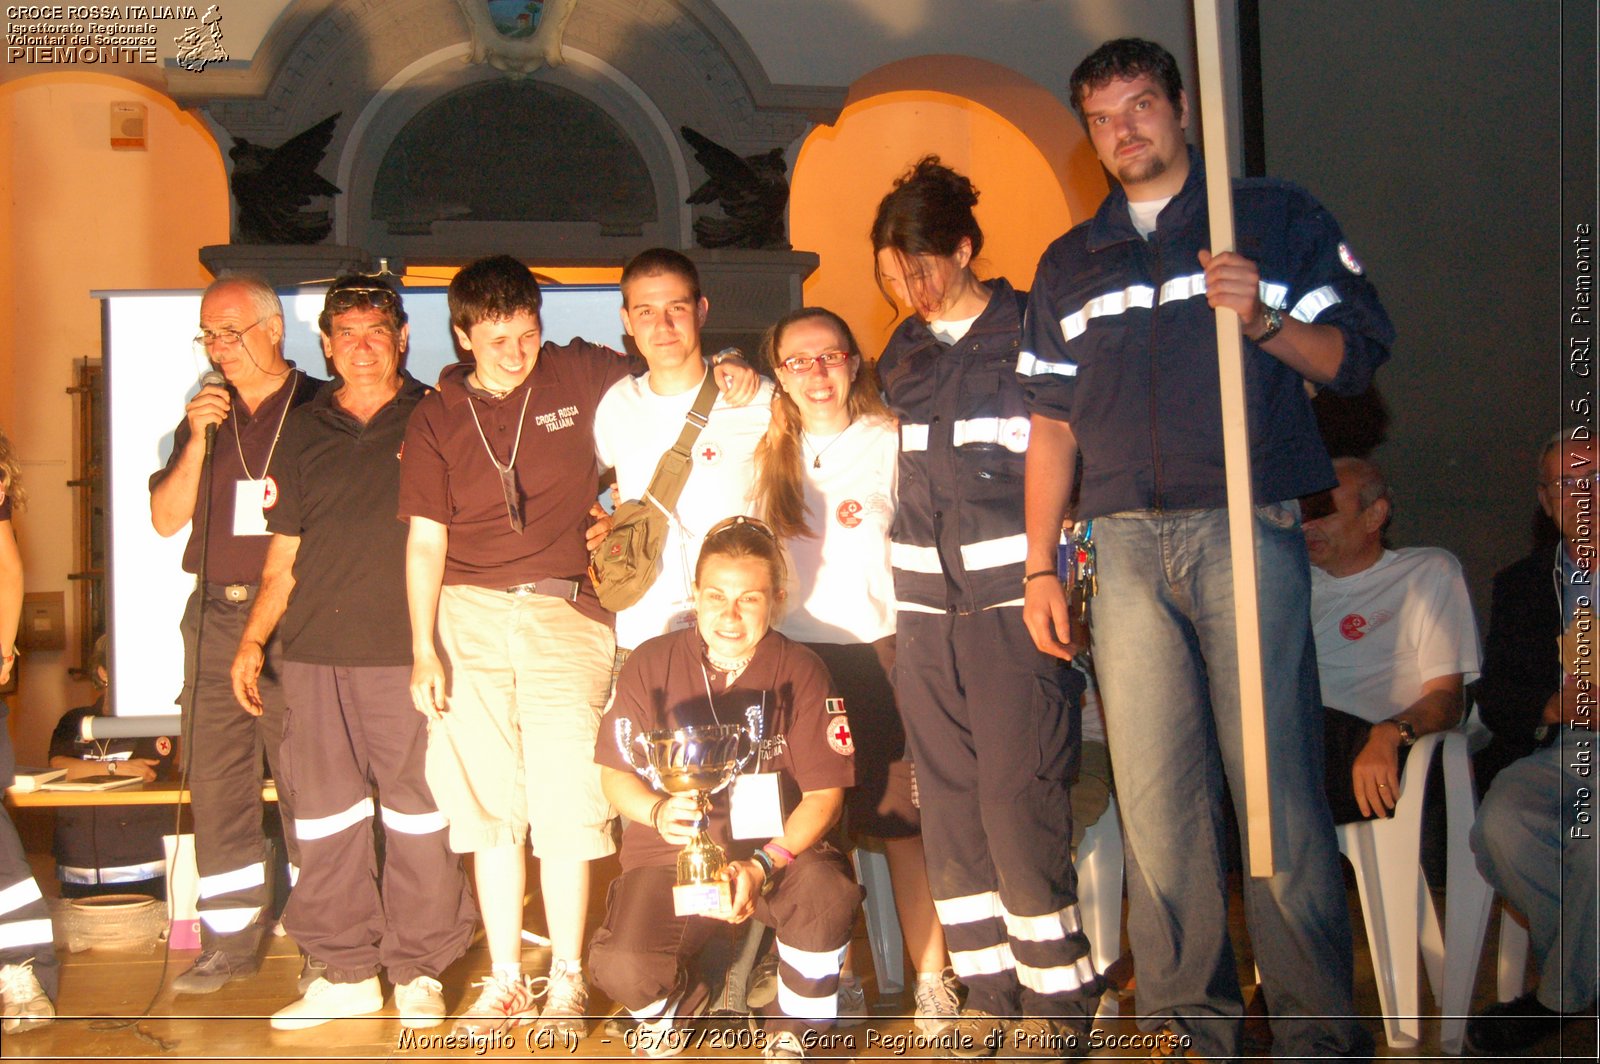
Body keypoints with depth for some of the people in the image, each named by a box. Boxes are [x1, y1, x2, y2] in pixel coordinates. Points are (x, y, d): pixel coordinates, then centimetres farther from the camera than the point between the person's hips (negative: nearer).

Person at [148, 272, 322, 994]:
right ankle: (231, 941, 16)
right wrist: (198, 441, -3)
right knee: (217, 782, 7)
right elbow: (166, 518, 8)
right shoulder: (204, 416, 15)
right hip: (215, 617, 5)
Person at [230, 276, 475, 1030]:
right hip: (314, 652, 3)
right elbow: (283, 554, 17)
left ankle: (418, 969, 11)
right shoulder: (303, 432, 15)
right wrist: (253, 640, 9)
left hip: (404, 650, -3)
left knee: (416, 810, -1)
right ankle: (346, 972, 16)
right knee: (323, 811, 5)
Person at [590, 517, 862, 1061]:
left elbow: (824, 794, -6)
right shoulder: (649, 664, -2)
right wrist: (659, 811, -21)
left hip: (779, 848, 0)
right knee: (622, 969, -26)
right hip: (670, 854, 0)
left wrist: (763, 865, -23)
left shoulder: (800, 672, -5)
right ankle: (673, 1007, 16)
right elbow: (615, 776, 3)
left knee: (828, 892, -34)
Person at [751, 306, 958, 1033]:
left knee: (902, 819, -5)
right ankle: (839, 982, 10)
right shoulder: (769, 455, 13)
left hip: (879, 650, -2)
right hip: (797, 654, 3)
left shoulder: (892, 441, 4)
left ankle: (932, 980, 4)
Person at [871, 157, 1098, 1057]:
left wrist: (1061, 580, -7)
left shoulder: (1032, 333, -4)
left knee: (1020, 804, -7)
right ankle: (993, 989, 16)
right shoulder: (903, 355, 14)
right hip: (928, 608, 6)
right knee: (950, 806, 6)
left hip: (1016, 603, -6)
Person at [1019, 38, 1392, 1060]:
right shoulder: (1068, 264, 20)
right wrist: (1040, 567, 12)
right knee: (1155, 796, 3)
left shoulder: (1278, 218, 11)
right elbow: (1054, 426, 18)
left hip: (1246, 531, -3)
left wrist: (1263, 321, -14)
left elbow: (1358, 355, 5)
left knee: (1276, 789, -6)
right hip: (1126, 546, 4)